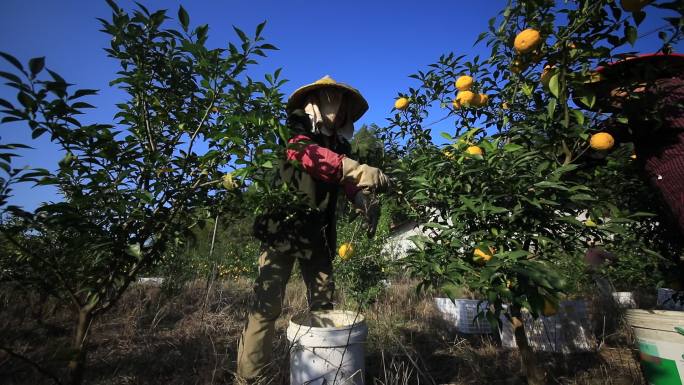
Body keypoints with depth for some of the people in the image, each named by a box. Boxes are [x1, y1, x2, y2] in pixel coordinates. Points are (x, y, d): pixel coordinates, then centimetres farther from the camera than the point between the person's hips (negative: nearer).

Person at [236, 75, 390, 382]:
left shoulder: (339, 144, 15)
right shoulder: (295, 131, -4)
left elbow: (347, 181, 2)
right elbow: (310, 155, -27)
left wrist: (366, 199, -19)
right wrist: (362, 171, -37)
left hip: (317, 233, 6)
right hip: (282, 226, -6)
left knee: (324, 303, 9)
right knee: (267, 303, -4)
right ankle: (250, 376, 12)